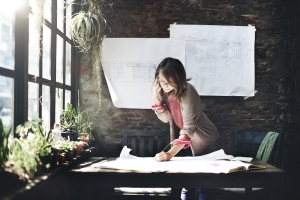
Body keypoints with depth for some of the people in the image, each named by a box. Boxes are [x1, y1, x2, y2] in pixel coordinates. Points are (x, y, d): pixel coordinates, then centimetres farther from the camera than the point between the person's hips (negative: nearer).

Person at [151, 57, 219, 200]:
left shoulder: (188, 93, -30)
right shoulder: (163, 90, -11)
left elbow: (188, 129, -34)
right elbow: (166, 118, -9)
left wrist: (170, 153, -43)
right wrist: (155, 97, -24)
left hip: (202, 139, -6)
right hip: (183, 139, 6)